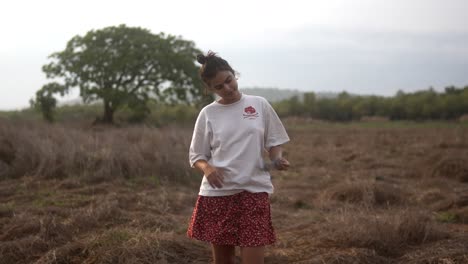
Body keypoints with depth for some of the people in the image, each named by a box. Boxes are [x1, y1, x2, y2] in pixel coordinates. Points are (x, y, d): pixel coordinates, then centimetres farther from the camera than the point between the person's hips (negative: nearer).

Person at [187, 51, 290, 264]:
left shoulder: (259, 105, 3)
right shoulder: (208, 114, 2)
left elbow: (273, 143, 10)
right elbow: (196, 156, 6)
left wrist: (277, 159, -13)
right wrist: (207, 168, -16)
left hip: (254, 190, -1)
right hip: (217, 193, 1)